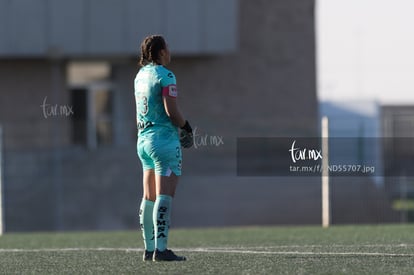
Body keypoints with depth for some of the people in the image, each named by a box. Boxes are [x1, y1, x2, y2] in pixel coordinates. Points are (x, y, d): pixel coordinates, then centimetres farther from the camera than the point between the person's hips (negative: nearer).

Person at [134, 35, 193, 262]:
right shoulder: (165, 76, -11)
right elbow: (171, 110, -18)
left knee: (149, 198, 11)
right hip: (164, 139, -8)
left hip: (143, 139, 8)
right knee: (165, 196, -10)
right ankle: (161, 250, -15)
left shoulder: (140, 75, 13)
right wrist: (186, 127, 0)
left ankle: (149, 249, 13)